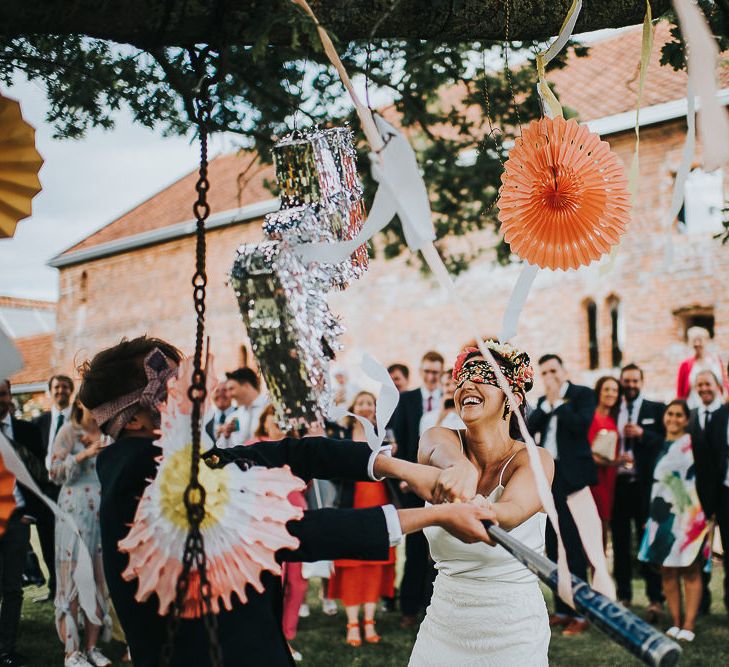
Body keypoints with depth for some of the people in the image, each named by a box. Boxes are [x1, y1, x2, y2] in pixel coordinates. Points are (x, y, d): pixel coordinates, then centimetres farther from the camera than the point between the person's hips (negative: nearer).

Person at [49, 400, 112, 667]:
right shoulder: (69, 430, 0)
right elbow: (55, 471, -5)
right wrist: (84, 454, -15)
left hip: (105, 512, 4)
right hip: (76, 512, -4)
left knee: (99, 579, 5)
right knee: (74, 578, -2)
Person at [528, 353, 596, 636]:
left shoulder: (582, 394, -1)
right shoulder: (543, 402, 17)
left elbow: (581, 425, -18)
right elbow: (529, 427, 0)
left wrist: (557, 401, -12)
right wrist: (547, 403, -8)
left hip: (571, 476, -7)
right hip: (547, 475, 7)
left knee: (574, 544, -7)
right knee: (554, 545, 10)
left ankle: (580, 612, -1)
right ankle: (562, 609, 18)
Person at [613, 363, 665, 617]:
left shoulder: (656, 410, 7)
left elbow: (666, 442, -2)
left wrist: (642, 434, -14)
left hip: (645, 484, -3)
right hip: (617, 483, 3)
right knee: (620, 542, 8)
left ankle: (655, 599, 1)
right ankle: (623, 596, 18)